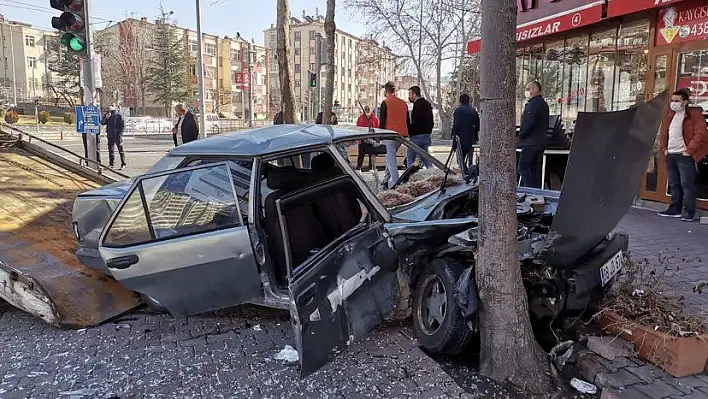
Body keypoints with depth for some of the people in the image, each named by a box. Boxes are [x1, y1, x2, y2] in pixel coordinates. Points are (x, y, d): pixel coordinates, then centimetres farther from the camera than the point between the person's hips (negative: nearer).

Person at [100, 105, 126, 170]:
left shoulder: (119, 115, -6)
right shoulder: (107, 115, 7)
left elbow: (123, 125, -6)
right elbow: (102, 123, 4)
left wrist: (120, 133, -12)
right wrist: (106, 118, -13)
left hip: (117, 136, -5)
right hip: (110, 136, 5)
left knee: (120, 150, 1)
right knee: (111, 150, 8)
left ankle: (123, 164, 6)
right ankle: (111, 164, 15)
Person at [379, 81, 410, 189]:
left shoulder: (385, 103, -4)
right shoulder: (404, 103, 15)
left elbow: (382, 121, -8)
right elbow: (408, 121, 18)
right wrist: (407, 135, 23)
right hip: (402, 135, 7)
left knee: (391, 159, -7)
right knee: (390, 157, 20)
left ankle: (395, 184, -17)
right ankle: (387, 181, 25)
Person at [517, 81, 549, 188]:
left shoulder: (533, 103, -14)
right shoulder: (543, 104, 18)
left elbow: (529, 123, -22)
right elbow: (546, 125, 21)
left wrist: (520, 136, -10)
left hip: (530, 142, -10)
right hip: (540, 142, 10)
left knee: (523, 168, -8)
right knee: (534, 169, 13)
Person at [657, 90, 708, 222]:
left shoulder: (695, 114, -6)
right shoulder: (669, 115, 14)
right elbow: (663, 133, 21)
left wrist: (689, 150, -15)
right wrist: (664, 148, 9)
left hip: (685, 155, -7)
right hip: (670, 155, 7)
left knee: (687, 184, -5)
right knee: (674, 184, 12)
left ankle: (689, 212, 2)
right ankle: (675, 210, 20)